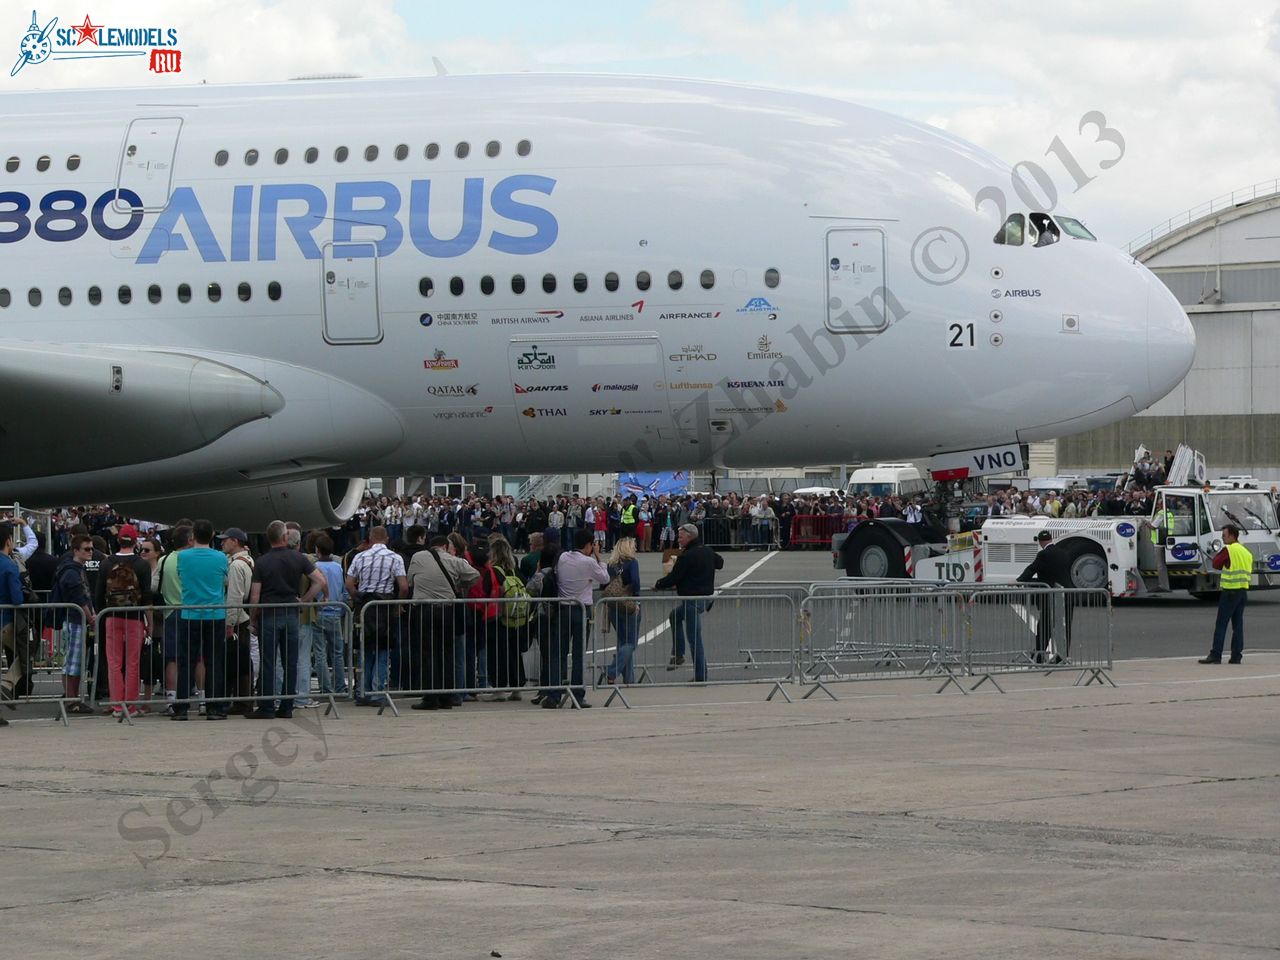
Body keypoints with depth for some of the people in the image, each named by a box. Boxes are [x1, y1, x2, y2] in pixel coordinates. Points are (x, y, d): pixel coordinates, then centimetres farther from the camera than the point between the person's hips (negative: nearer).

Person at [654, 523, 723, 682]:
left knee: (694, 638, -4)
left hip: (693, 600, -10)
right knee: (676, 616, 29)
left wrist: (658, 585, 2)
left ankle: (700, 676, -2)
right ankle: (678, 654, 27)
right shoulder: (707, 551, 8)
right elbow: (720, 563, 29)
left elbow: (673, 578, -15)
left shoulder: (687, 556, -18)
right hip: (706, 596, 10)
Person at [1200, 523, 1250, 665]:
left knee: (1221, 625, -5)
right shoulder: (1246, 552, 14)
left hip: (1230, 591, -7)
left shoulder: (1228, 550, -10)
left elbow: (1216, 564, -4)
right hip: (1243, 591, 7)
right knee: (1238, 625, 8)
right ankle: (1236, 656, 6)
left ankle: (1215, 655, -8)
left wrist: (1219, 553, 9)